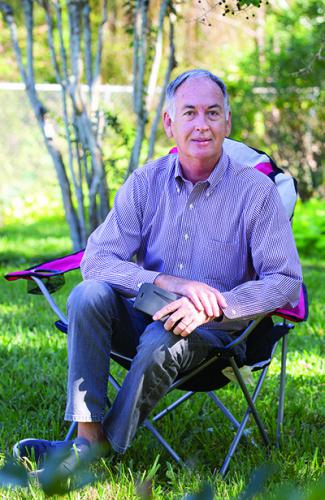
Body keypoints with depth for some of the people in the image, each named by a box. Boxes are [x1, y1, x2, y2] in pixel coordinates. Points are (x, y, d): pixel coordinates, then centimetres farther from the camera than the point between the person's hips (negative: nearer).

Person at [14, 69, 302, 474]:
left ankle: (102, 450, -17)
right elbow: (96, 260, -9)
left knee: (160, 342, -35)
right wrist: (169, 282, -26)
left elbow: (285, 281, -11)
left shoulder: (255, 190, -8)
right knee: (88, 295, -26)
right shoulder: (146, 183, 0)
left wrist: (214, 305, -27)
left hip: (215, 330, -3)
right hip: (145, 315, 3)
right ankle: (86, 437, -27)